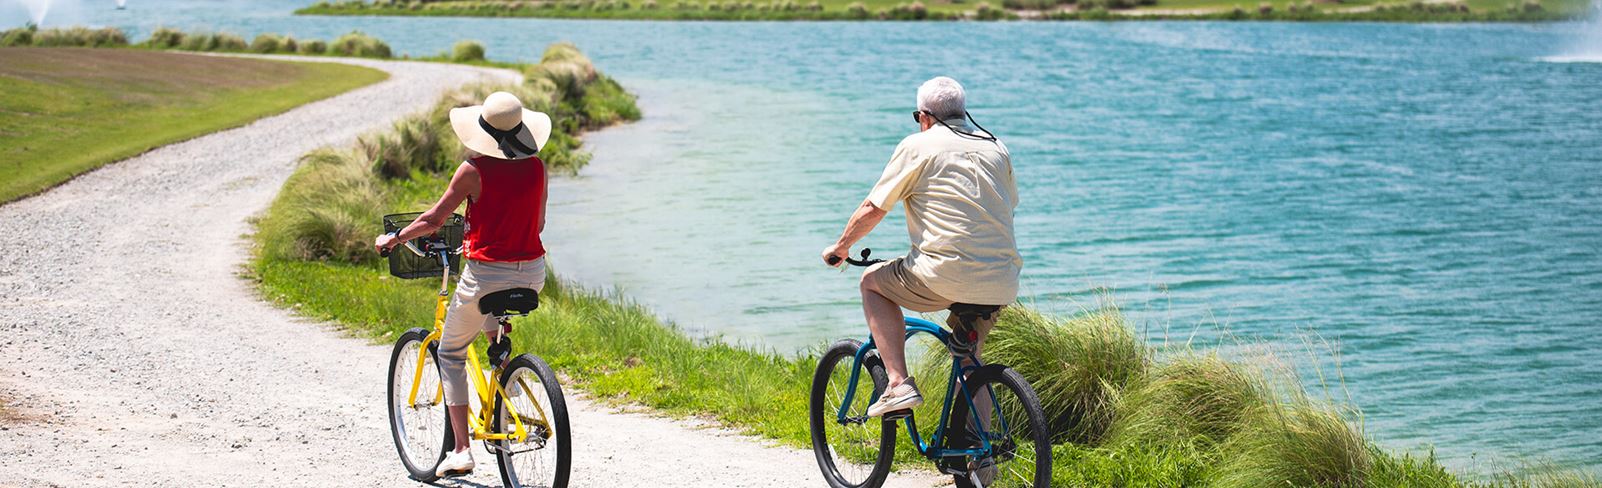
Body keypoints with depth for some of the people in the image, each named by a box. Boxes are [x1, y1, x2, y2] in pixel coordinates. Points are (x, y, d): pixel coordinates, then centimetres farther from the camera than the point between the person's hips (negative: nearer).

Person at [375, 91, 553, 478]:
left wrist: (393, 239, 12)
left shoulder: (474, 170, -12)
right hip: (532, 273, 5)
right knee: (495, 326, 37)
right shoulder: (537, 168, 1)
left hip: (486, 274, -5)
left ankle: (461, 451, 6)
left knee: (451, 354, 14)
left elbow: (433, 220, -5)